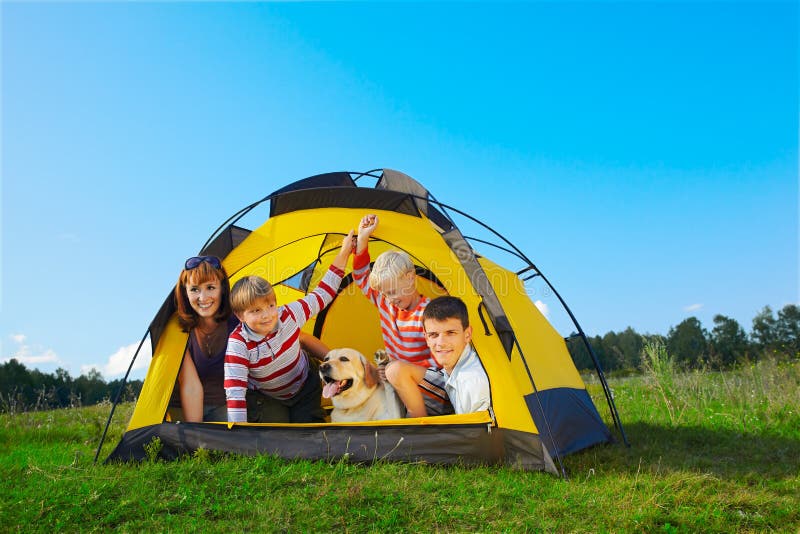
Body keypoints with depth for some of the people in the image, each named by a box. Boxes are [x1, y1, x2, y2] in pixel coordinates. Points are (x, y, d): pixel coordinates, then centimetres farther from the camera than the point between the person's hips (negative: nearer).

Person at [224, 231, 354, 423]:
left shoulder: (288, 315, -23)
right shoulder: (238, 343, -31)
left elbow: (321, 295, -11)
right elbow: (234, 392, -35)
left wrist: (343, 254, -14)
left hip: (305, 388, 2)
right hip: (266, 397, -1)